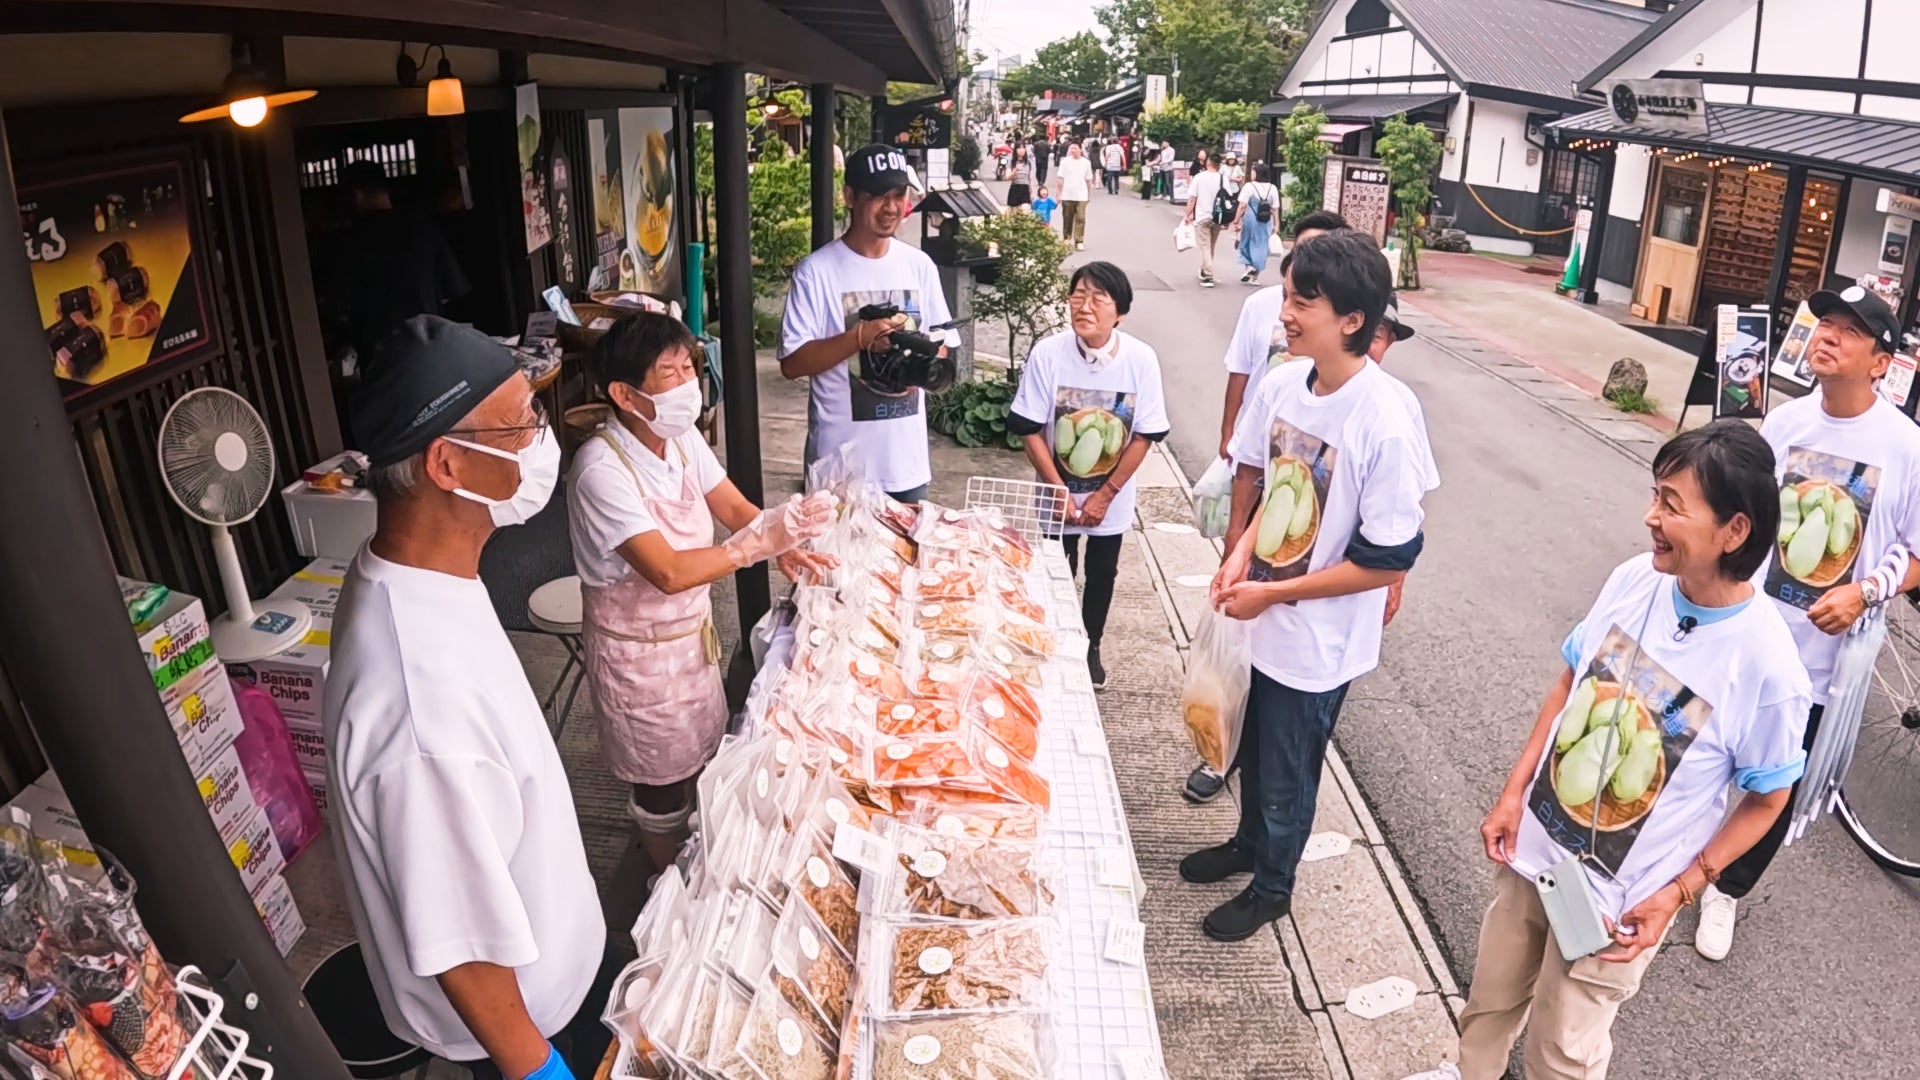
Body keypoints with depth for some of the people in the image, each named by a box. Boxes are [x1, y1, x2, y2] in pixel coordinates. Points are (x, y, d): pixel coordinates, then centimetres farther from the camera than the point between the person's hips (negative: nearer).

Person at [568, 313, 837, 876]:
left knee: (701, 757, 25)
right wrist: (758, 542, -38)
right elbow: (669, 572, -36)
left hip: (693, 631, 7)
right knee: (664, 783, 13)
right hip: (639, 652, -7)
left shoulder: (680, 437, -8)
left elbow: (733, 506, -2)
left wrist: (784, 543, -22)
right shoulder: (602, 470, -31)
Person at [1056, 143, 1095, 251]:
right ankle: (1067, 239, 25)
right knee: (1067, 219, 10)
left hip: (1081, 196, 0)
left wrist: (1089, 194, 11)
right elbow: (1061, 179, 1)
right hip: (1067, 196, 0)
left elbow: (1088, 180, 9)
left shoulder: (1086, 162, 3)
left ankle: (1079, 242, -8)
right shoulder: (1065, 161, 0)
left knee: (1080, 218, -8)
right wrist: (1059, 194, -2)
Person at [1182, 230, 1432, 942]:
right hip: (1258, 615, 6)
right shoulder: (1282, 385, -8)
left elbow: (1387, 562, -22)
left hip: (1316, 641, -6)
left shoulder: (1384, 426, -27)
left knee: (1286, 773, 16)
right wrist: (1242, 553, -7)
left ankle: (1271, 885, 41)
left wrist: (1272, 592, -19)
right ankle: (1248, 841, 54)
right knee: (1251, 746, 27)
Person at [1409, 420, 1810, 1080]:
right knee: (1493, 988, 26)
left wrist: (1676, 894, -12)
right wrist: (1513, 793, 0)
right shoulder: (1633, 581, -13)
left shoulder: (1767, 667, -26)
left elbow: (1765, 800, -10)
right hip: (1536, 842, 5)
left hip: (1620, 896, -4)